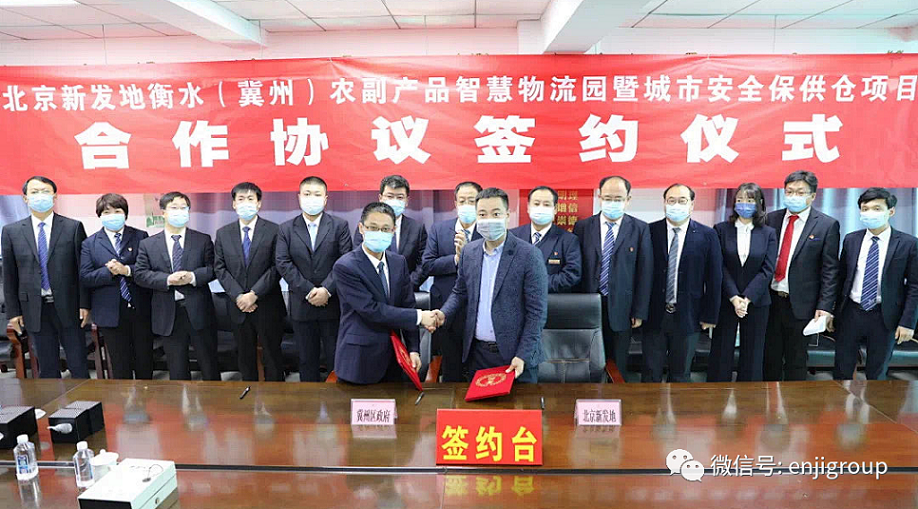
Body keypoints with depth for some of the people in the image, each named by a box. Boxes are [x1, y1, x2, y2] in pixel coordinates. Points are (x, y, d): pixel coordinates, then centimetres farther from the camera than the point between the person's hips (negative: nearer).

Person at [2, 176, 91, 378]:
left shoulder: (73, 227, -1)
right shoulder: (11, 231, 5)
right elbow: (9, 275, 7)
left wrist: (85, 304, -4)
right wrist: (13, 311, 4)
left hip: (68, 307, -2)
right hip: (35, 309, 2)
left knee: (78, 366, 4)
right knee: (47, 369, 11)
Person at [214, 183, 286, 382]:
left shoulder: (273, 231, -4)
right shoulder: (223, 233, 7)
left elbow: (276, 267, -9)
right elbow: (220, 268, 3)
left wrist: (254, 294, -15)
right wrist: (238, 296, -10)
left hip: (267, 306, -3)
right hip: (238, 306, 3)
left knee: (272, 355, 7)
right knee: (245, 357, 13)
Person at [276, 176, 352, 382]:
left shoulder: (340, 226, 2)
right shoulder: (286, 229, 6)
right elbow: (283, 264, -3)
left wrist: (327, 290, -16)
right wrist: (308, 291, -13)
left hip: (333, 304, -1)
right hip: (301, 306, 2)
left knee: (336, 358, 5)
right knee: (307, 360, 11)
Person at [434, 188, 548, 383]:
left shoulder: (529, 255, -11)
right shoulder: (468, 252, 4)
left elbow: (537, 311, -11)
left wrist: (523, 355, -15)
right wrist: (444, 313, -5)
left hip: (515, 354, -4)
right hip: (477, 353, 4)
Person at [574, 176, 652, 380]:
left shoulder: (640, 229, 0)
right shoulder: (582, 227, 2)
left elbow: (645, 272, 0)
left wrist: (640, 312, -3)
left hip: (621, 308, -1)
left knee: (619, 367, 8)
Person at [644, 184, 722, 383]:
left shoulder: (707, 236, -1)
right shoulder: (650, 231, -2)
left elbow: (715, 278, 1)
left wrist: (710, 316, -1)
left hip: (687, 317, 0)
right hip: (654, 315, 0)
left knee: (680, 374, 13)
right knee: (651, 373, 8)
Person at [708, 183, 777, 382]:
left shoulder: (768, 233, 3)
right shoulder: (721, 229, 0)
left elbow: (767, 270, -3)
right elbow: (719, 267, -4)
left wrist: (747, 299, -13)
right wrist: (734, 297, -13)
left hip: (756, 302, 1)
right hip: (725, 302, -1)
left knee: (752, 355, 8)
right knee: (721, 353, 4)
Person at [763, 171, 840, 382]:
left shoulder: (827, 225, -4)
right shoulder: (771, 218, 4)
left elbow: (830, 271, -6)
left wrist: (825, 307, -11)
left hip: (800, 304, -3)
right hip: (769, 300, 3)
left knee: (796, 362, 10)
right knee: (770, 357, 14)